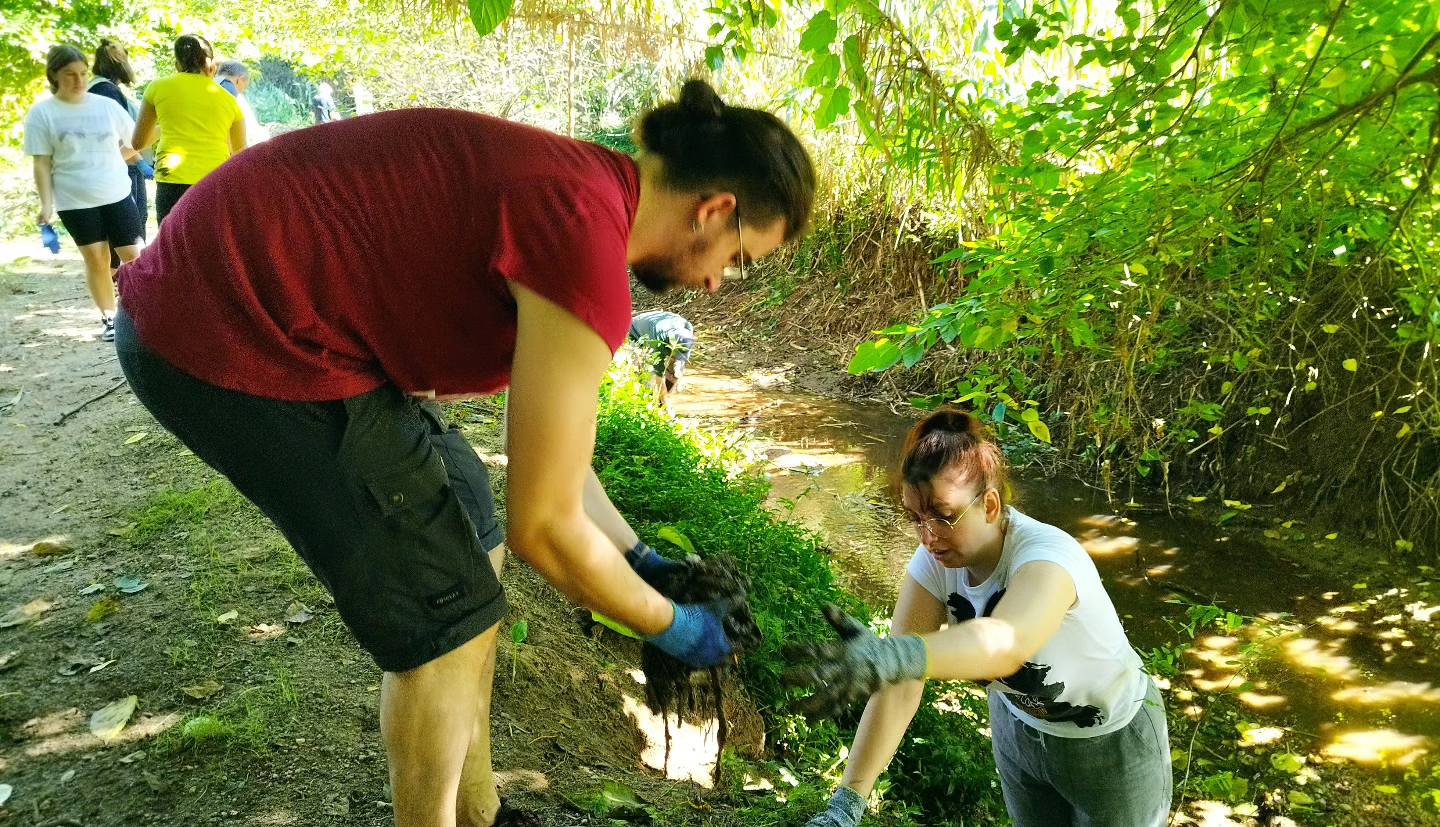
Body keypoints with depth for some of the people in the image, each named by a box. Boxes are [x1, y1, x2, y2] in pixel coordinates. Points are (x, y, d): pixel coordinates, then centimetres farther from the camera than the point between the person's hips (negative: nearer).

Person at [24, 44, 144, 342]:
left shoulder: (106, 105, 4)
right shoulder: (42, 112, -1)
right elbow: (42, 163, -2)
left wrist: (110, 160, 2)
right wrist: (46, 204, -9)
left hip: (117, 195, 1)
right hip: (74, 200, -1)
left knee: (134, 255, -2)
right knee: (96, 259, 3)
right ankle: (109, 318, 13)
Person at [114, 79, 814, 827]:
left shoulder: (579, 189, 8)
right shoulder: (588, 240, -22)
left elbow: (542, 436, 18)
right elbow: (544, 525, -16)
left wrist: (633, 553, 21)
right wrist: (669, 626, 1)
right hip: (235, 337, -10)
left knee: (472, 537, 15)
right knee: (450, 612, -2)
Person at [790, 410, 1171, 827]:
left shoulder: (1046, 557, -37)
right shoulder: (933, 563, -20)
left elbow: (1006, 643, -59)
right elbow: (900, 686, -27)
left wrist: (892, 656, -78)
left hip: (1109, 743, -5)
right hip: (1019, 729, 5)